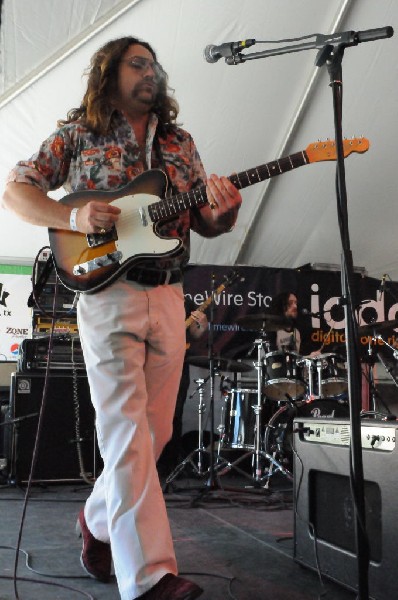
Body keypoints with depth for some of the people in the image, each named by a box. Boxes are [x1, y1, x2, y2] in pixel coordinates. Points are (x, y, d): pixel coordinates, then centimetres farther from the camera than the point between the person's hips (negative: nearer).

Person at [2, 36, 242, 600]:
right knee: (127, 431, -10)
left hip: (168, 297, 5)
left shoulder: (180, 142, 18)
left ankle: (99, 518, 33)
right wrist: (74, 217, -14)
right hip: (108, 290, -5)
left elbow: (204, 223, 15)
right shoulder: (77, 133, 7)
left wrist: (223, 214, -10)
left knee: (155, 431, 9)